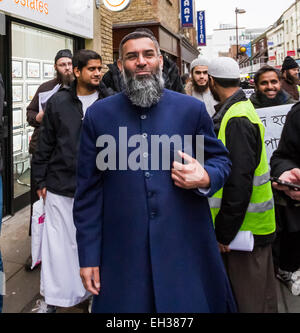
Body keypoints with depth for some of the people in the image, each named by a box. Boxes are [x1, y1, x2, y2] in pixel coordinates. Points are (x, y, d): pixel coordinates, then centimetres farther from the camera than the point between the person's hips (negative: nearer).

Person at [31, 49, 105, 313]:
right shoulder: (59, 101, 3)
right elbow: (45, 144, 5)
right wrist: (40, 180, 5)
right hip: (61, 186, 1)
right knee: (58, 241, 9)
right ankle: (52, 296, 26)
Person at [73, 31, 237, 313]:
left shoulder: (192, 109, 1)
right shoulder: (98, 115, 1)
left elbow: (221, 159, 11)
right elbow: (88, 190, 2)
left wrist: (205, 178, -14)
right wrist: (88, 256, 1)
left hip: (186, 247, 1)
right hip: (122, 253, 0)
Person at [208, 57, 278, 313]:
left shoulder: (236, 120, -21)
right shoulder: (241, 110, 11)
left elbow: (238, 183, -25)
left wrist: (224, 233, -18)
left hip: (247, 230, -10)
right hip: (255, 225, 10)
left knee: (249, 300, 5)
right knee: (262, 293, 23)